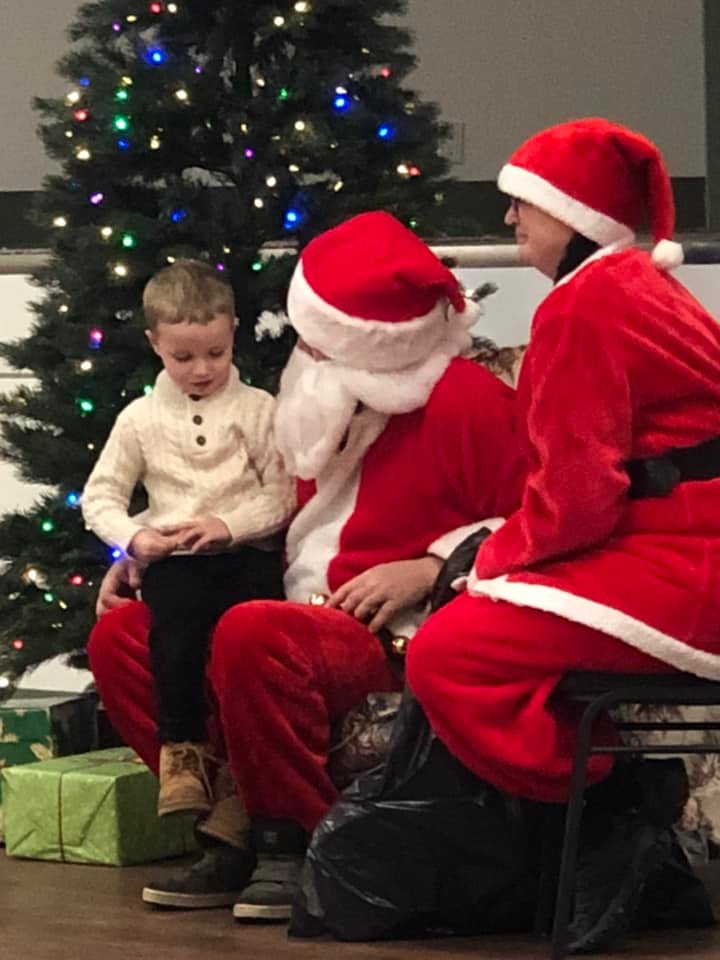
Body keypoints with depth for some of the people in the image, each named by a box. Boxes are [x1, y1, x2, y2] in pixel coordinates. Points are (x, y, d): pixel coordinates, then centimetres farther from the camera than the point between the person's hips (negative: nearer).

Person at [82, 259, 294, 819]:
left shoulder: (258, 409, 7)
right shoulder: (141, 418, 11)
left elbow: (284, 491, 1)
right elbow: (100, 496, 13)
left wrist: (230, 523, -14)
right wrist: (135, 537, -6)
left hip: (248, 551, 0)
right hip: (174, 560, 1)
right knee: (179, 624, -30)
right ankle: (182, 749, -16)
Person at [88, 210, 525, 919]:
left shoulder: (468, 401, -9)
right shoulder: (332, 410, 16)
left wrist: (428, 570, -20)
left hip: (397, 639, -9)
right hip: (308, 617, 9)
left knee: (251, 634, -37)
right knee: (120, 636, -3)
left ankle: (298, 845, -19)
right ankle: (237, 827, -8)